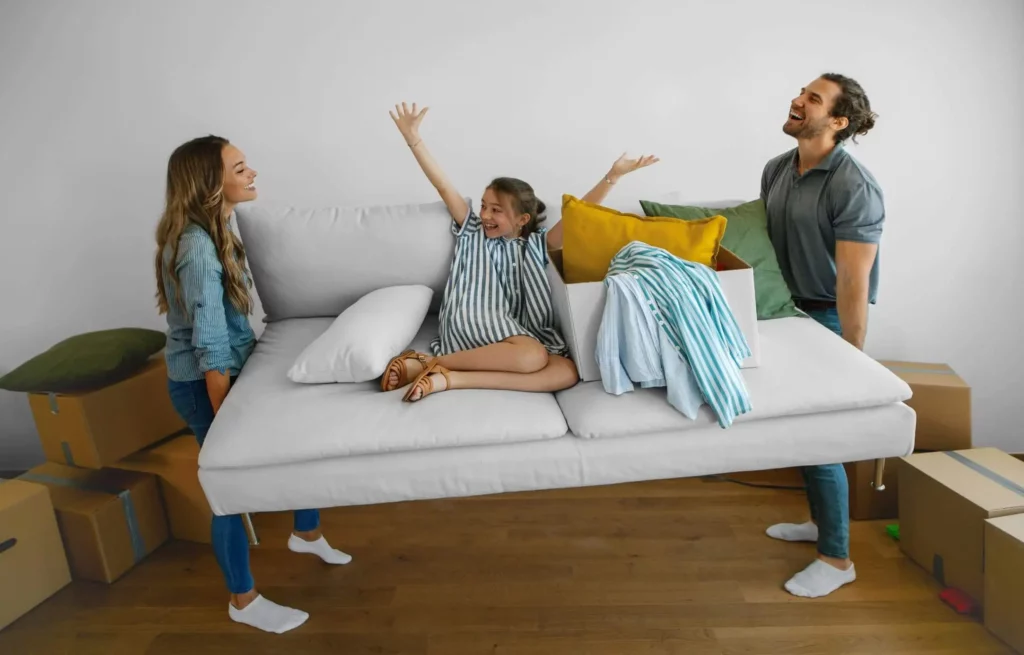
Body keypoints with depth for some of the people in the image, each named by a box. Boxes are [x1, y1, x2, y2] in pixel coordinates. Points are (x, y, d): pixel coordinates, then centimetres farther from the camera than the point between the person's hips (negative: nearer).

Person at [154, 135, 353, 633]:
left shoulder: (212, 231, 5)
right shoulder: (196, 246, -26)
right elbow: (210, 347, -26)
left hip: (232, 369, 9)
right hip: (204, 383, -9)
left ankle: (306, 534, 39)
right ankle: (243, 602, 25)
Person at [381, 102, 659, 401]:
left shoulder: (535, 244, 22)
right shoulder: (472, 231, 20)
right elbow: (443, 186, 12)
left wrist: (613, 175, 4)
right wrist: (413, 138, 7)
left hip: (517, 334, 4)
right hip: (471, 324, -4)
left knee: (568, 371, -26)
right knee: (532, 357, -33)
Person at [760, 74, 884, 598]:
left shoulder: (854, 188, -20)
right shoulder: (776, 170, 5)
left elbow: (853, 283, -21)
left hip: (827, 319, -8)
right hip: (788, 312, 8)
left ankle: (837, 559, 19)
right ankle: (821, 519, 39)